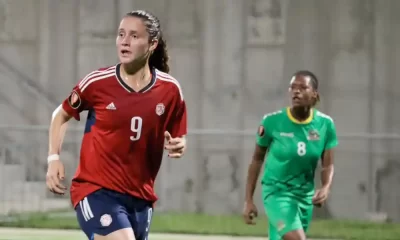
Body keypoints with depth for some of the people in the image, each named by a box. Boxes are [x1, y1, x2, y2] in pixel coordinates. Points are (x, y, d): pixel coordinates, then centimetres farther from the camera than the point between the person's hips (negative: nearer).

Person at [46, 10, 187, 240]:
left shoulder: (169, 90, -2)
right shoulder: (98, 83, -8)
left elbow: (178, 138, 11)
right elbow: (62, 115, 9)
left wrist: (178, 146, -13)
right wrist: (54, 158, -2)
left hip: (140, 196, 5)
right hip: (96, 191, -4)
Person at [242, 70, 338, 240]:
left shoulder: (325, 124, -6)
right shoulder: (272, 122, -13)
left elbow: (328, 165, 0)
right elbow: (257, 159, -1)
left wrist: (325, 188, -22)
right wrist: (249, 200, -2)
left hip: (305, 195, 4)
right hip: (277, 191, -4)